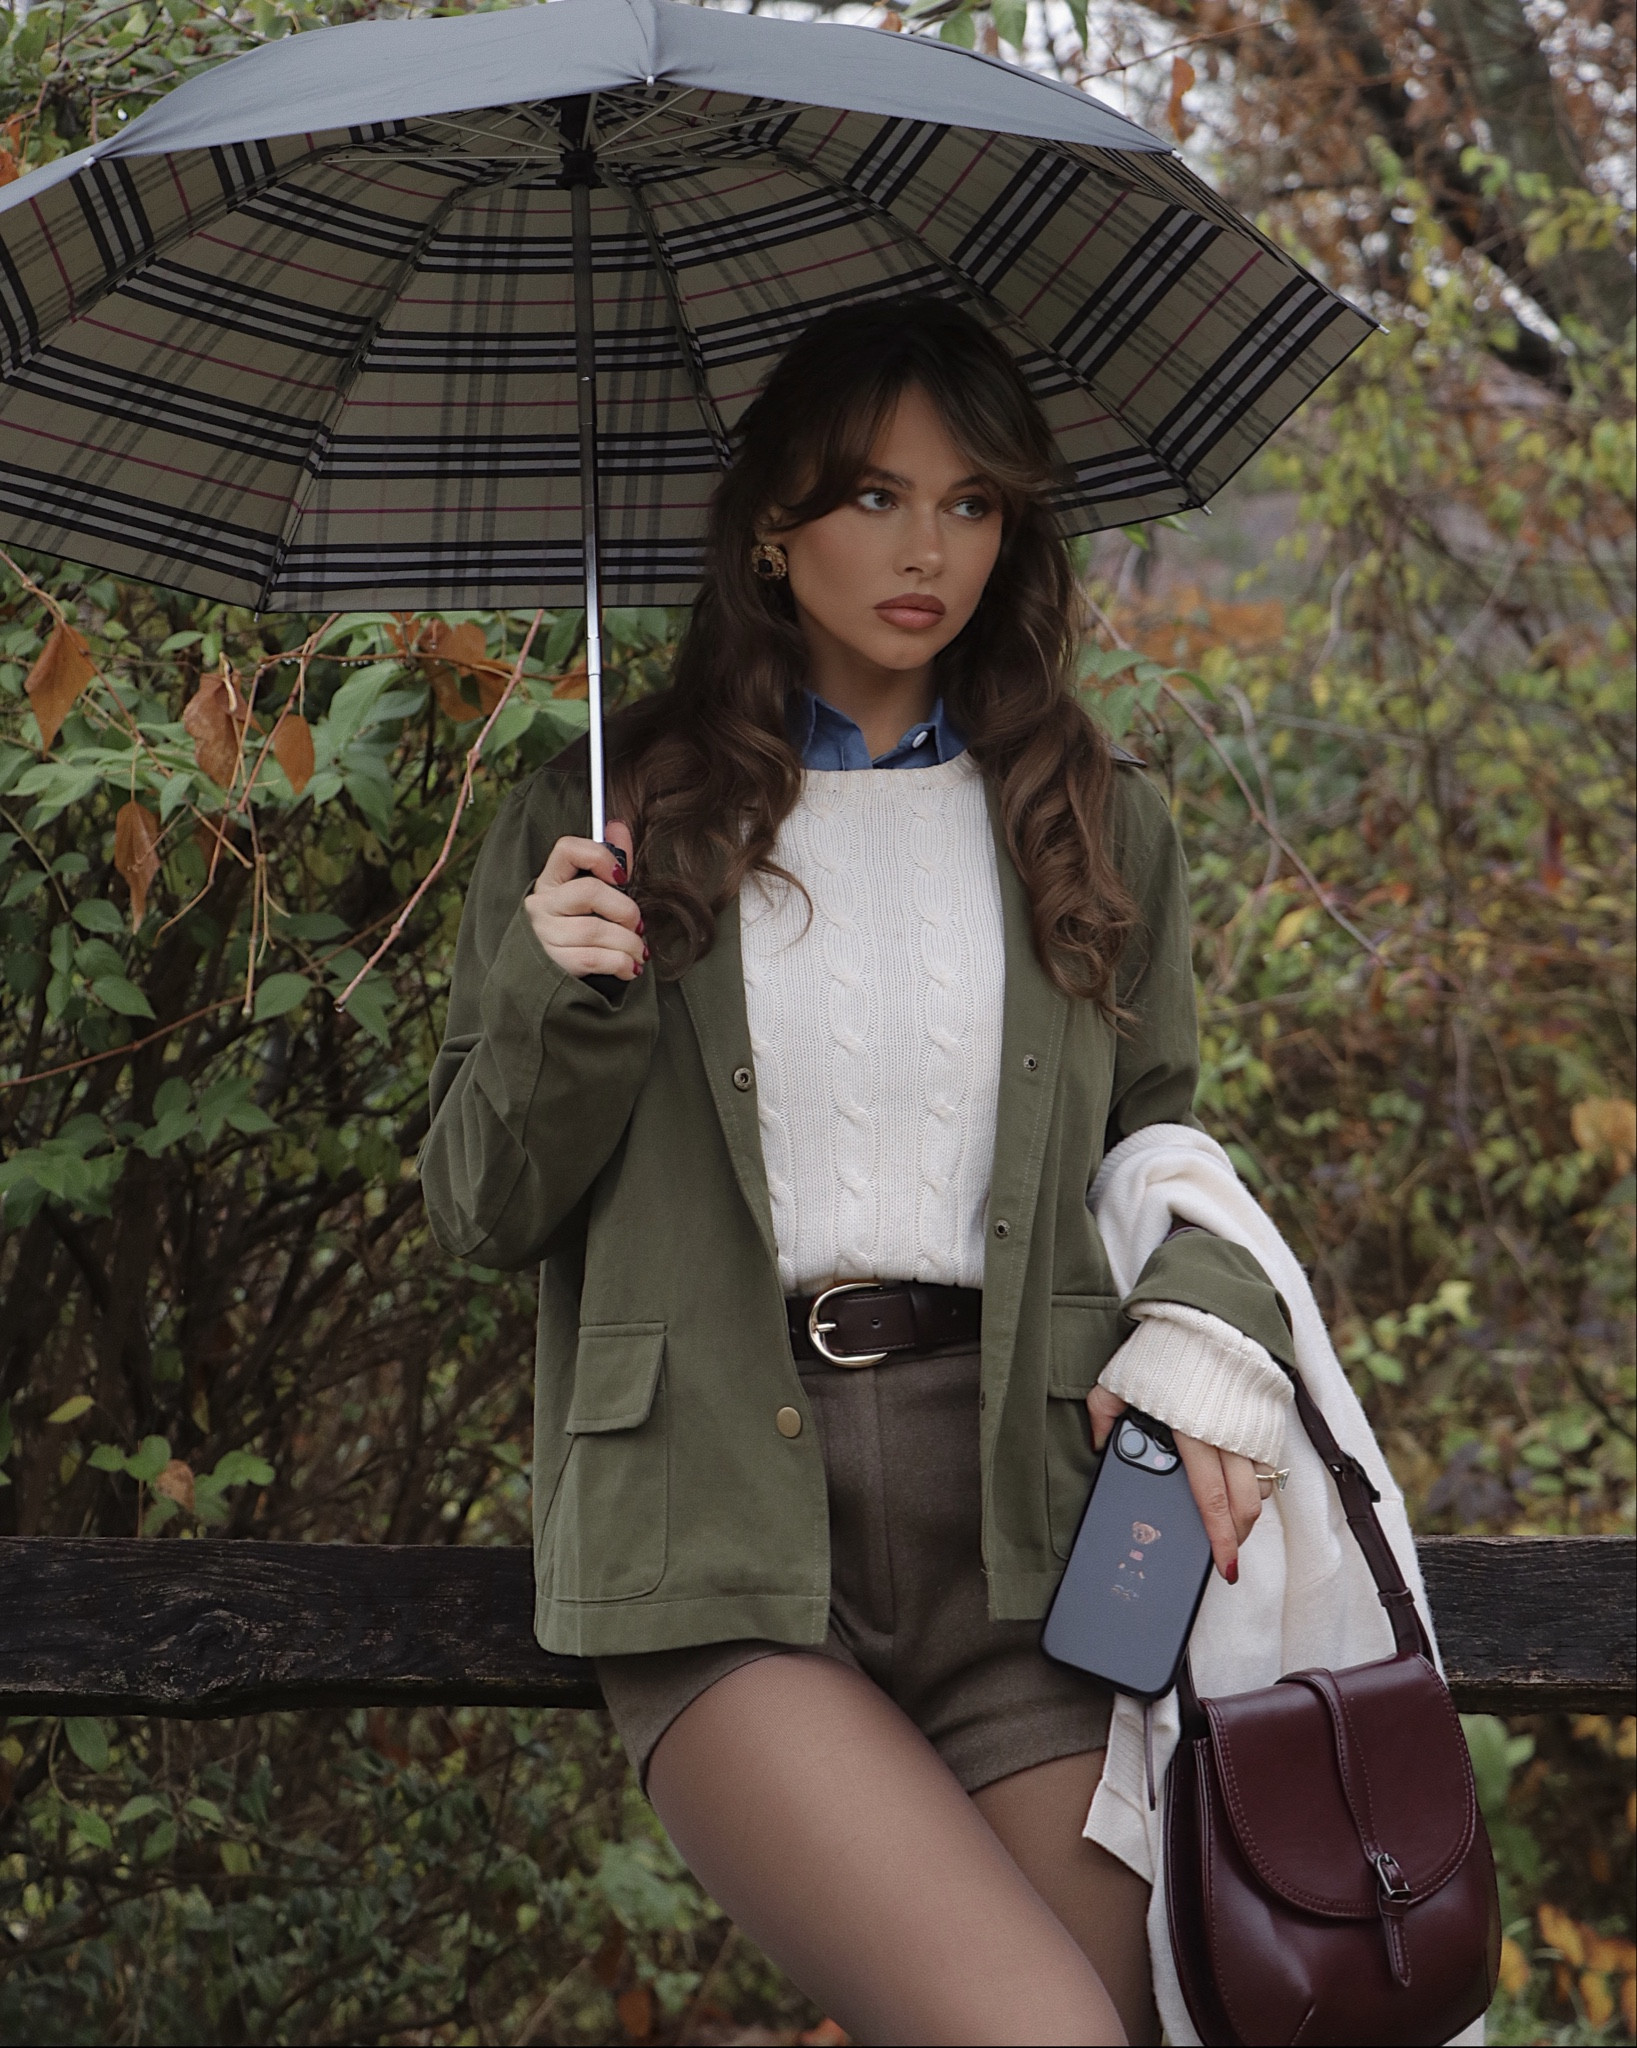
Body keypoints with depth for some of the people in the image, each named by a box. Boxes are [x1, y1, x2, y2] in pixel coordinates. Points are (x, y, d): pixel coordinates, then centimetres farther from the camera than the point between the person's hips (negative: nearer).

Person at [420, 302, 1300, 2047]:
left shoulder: (1101, 826, 15)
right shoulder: (595, 821, 9)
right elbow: (480, 1216, 11)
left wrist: (1206, 1333, -3)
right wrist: (562, 1006, -8)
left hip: (1022, 1497, 3)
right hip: (720, 1520, -3)